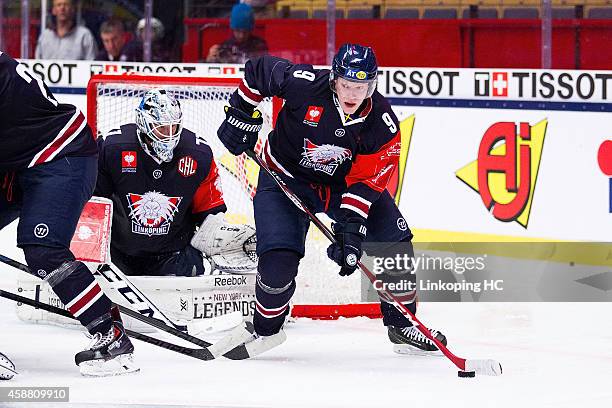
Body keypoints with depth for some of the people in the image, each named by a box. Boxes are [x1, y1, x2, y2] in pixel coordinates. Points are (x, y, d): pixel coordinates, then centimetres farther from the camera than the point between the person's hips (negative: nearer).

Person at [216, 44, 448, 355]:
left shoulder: (382, 122, -21)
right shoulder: (304, 84, -28)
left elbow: (366, 179, -20)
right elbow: (258, 70, -11)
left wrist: (352, 225, -30)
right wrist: (241, 116, -9)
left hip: (344, 183, 3)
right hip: (286, 177, -3)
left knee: (394, 242, -5)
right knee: (279, 259, -19)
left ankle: (401, 327, 15)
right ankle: (265, 329, 9)